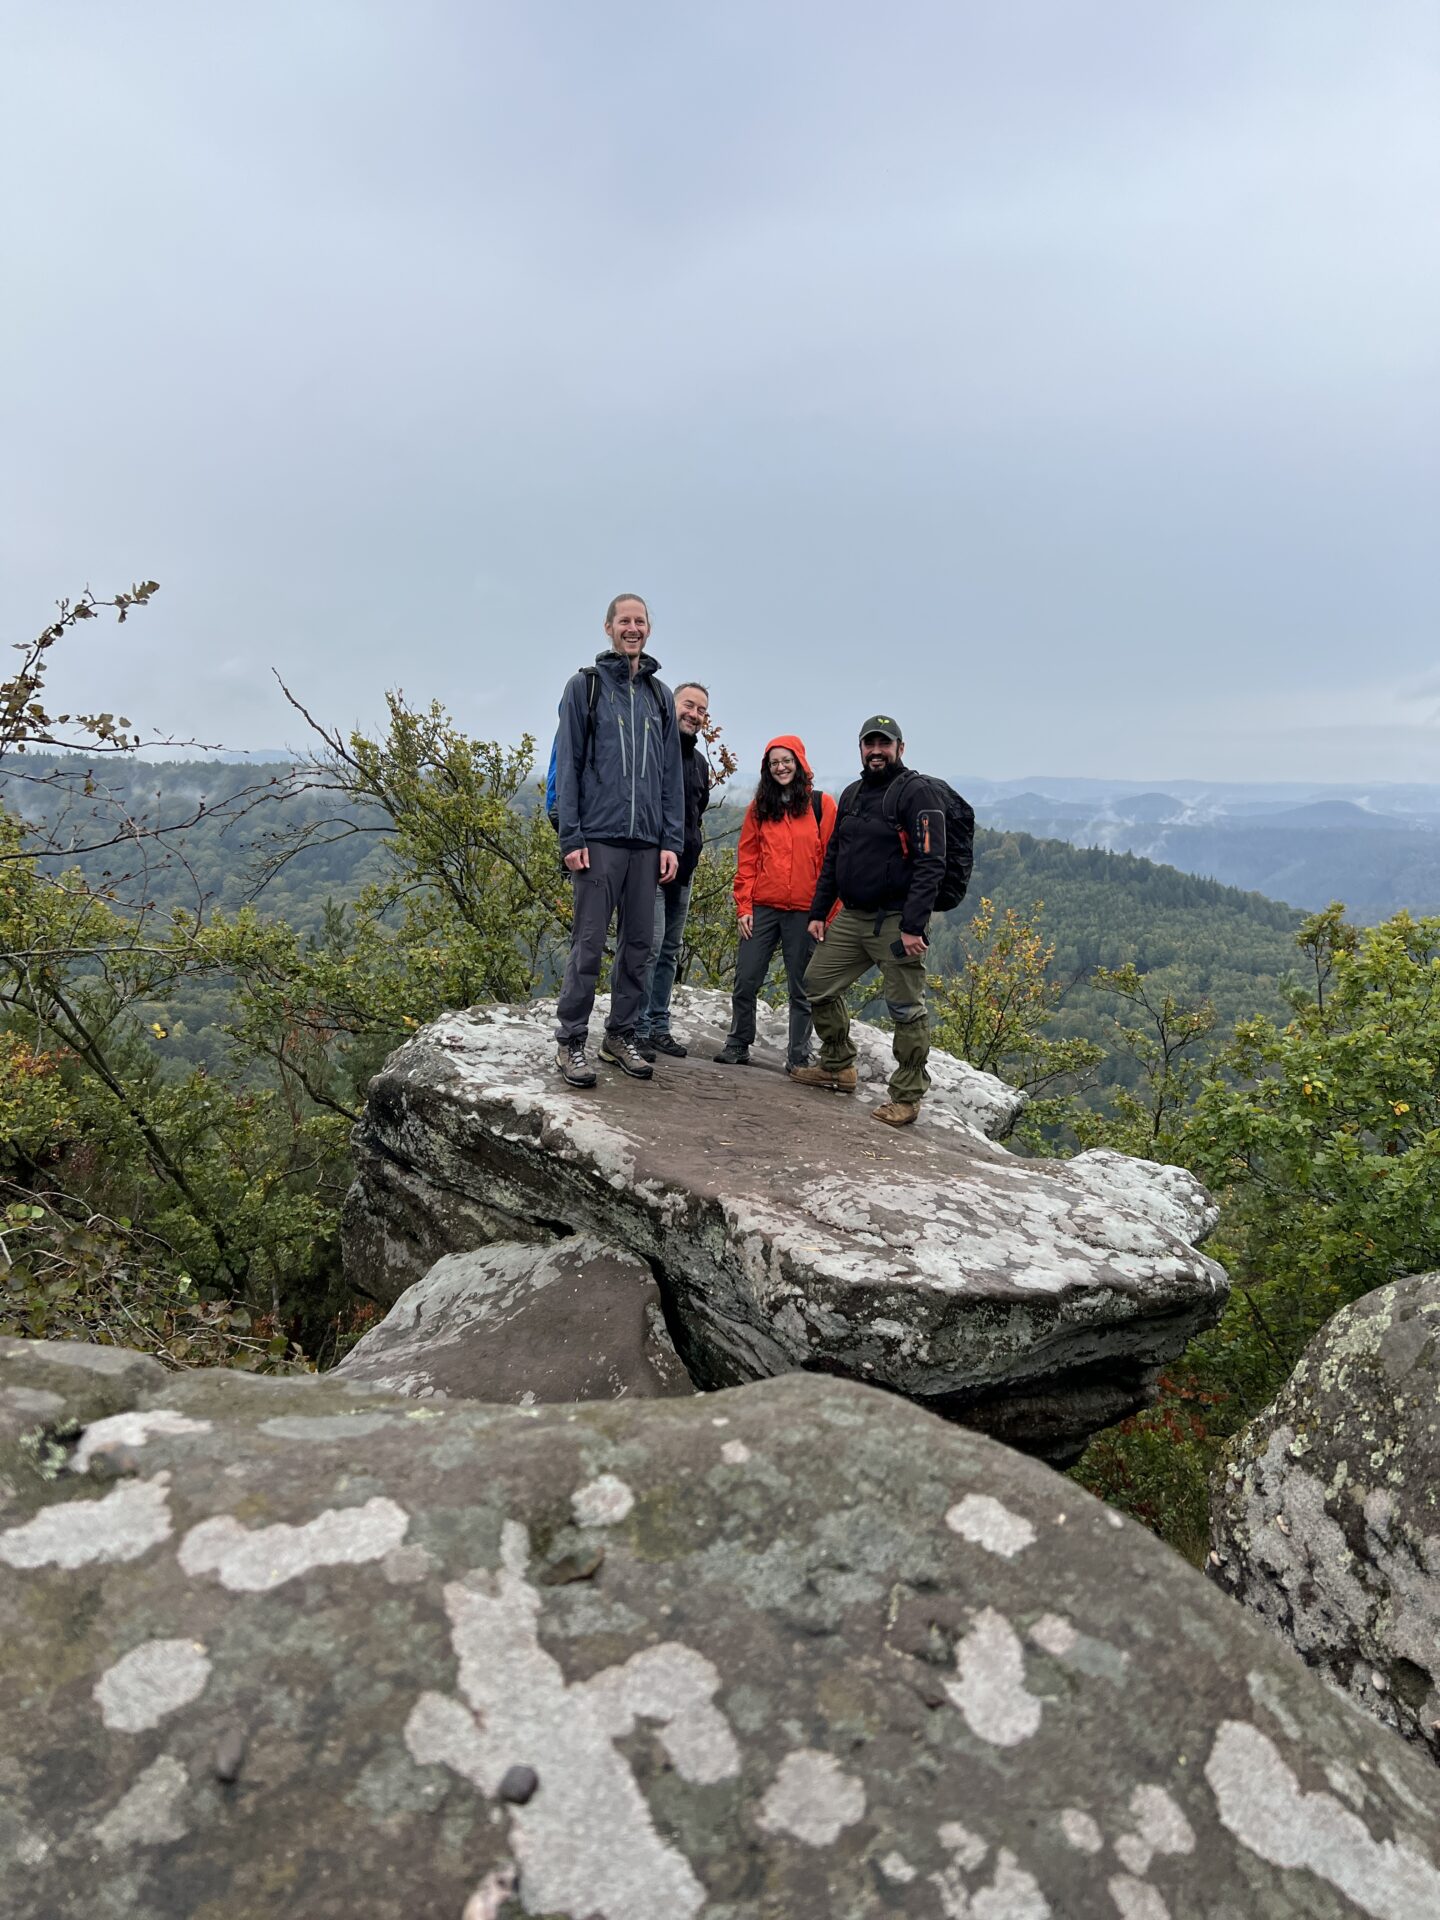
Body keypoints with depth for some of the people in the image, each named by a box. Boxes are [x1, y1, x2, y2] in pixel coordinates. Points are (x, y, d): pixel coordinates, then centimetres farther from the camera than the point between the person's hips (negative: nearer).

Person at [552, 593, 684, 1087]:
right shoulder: (584, 686, 4)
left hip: (647, 842, 4)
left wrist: (671, 840, 5)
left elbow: (671, 774, 13)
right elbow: (567, 766, -1)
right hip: (598, 838, -4)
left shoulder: (660, 695, 15)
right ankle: (570, 1041, 5)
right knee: (588, 944, -4)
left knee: (638, 944, 7)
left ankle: (621, 1036, 19)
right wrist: (571, 837, -9)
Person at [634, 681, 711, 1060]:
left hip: (682, 868, 8)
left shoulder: (699, 761, 18)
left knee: (670, 950, 11)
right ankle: (637, 1029, -6)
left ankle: (659, 1026, 18)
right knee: (650, 944, -12)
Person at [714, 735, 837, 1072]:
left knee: (800, 988, 4)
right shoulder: (759, 806, 10)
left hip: (804, 912, -2)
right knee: (746, 980, 1)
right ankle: (738, 1045, 17)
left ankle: (798, 1057, 13)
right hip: (762, 907, 2)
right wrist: (744, 906, 1)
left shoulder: (821, 805, 3)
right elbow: (747, 859, 9)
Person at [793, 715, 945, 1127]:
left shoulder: (917, 792, -9)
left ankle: (907, 1097, 10)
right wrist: (818, 912, 13)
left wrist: (913, 926, -22)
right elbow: (832, 857, 20)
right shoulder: (852, 795, 15)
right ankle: (838, 1067, 27)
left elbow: (930, 864, -16)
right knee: (818, 984, 10)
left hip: (895, 921, -8)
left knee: (906, 1010, -2)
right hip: (851, 916, 8)